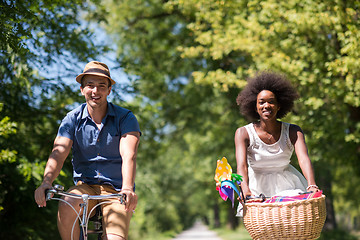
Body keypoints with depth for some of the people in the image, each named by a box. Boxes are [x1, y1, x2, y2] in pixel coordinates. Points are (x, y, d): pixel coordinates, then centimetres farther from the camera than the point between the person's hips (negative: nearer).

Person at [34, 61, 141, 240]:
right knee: (66, 205, -32)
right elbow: (58, 153, -12)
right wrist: (46, 182, -33)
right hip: (85, 186, 2)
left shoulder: (125, 118, -4)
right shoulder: (72, 120, 1)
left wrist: (127, 189, -38)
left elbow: (128, 155, -19)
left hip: (116, 191, -1)